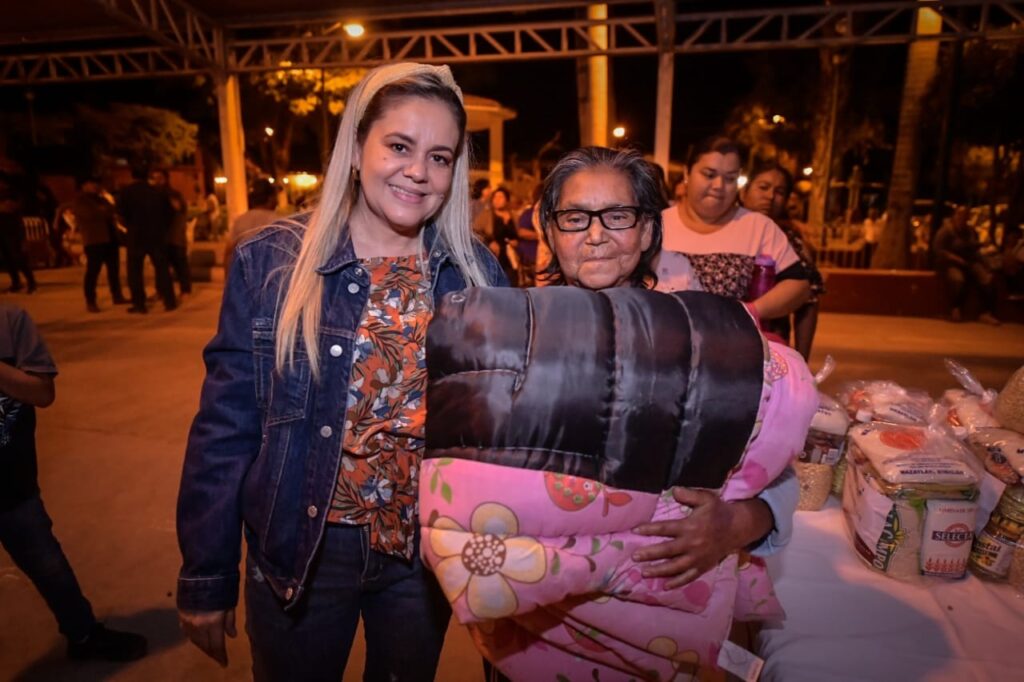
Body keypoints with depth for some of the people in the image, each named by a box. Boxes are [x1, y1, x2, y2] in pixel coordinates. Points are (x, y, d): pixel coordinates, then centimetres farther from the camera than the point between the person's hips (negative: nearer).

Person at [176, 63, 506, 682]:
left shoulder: (477, 273, -5)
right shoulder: (270, 262, -11)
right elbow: (226, 425, -7)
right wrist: (206, 578, -3)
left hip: (429, 552, 2)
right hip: (299, 550, -1)